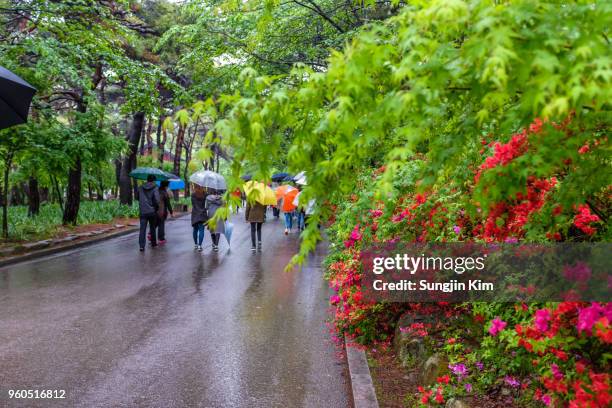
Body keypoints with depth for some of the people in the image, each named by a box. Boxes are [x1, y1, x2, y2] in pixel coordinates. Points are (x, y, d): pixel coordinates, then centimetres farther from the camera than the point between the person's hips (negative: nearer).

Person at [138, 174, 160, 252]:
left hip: (143, 212, 1)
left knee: (142, 229, -3)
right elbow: (157, 200, -16)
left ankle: (142, 246, -14)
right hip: (152, 211, -1)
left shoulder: (140, 188, 4)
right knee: (152, 228, 16)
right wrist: (157, 207, 0)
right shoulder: (154, 188, -8)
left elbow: (138, 198, 14)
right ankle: (153, 243, 28)